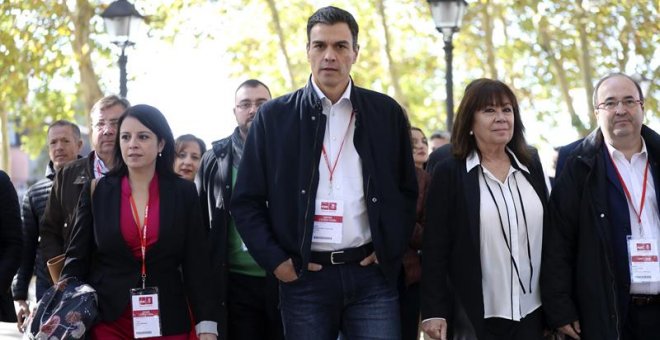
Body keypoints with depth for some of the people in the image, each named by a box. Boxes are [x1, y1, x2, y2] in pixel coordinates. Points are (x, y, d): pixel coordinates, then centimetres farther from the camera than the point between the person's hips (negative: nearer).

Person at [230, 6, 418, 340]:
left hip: (372, 275, 1)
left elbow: (407, 191, 13)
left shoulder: (387, 113, 7)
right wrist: (275, 260, -5)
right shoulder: (274, 116, 3)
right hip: (304, 277, 0)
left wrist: (389, 252, 2)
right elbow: (246, 201, 4)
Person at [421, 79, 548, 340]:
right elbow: (435, 247, -5)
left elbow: (547, 234, 12)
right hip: (476, 316, -3)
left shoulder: (532, 166, 9)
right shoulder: (449, 173, -3)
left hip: (533, 313, 3)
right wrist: (434, 312, -10)